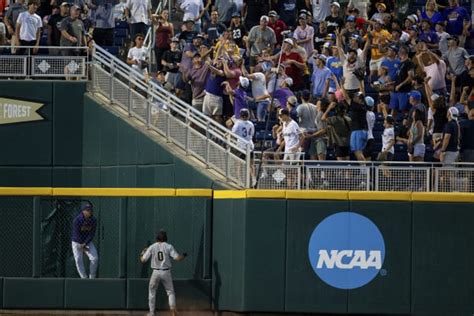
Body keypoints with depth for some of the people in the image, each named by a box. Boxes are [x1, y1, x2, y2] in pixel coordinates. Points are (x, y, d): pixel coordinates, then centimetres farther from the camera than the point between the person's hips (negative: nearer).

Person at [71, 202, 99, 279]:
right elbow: (76, 234, -17)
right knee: (78, 260, -10)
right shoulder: (77, 220, -20)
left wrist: (85, 244, -18)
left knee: (95, 258, -11)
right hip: (77, 242, -3)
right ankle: (84, 278, -3)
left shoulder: (93, 220, -8)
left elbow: (92, 234, -7)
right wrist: (83, 247, -15)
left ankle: (92, 278, 0)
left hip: (88, 242, 3)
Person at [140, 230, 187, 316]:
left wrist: (142, 253, 21)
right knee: (170, 292, 9)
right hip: (166, 273, 0)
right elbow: (177, 258, -11)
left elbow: (143, 260, -1)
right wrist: (184, 256, 11)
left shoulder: (152, 247, -1)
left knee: (152, 292, 16)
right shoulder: (169, 247, -4)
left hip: (156, 273, 0)